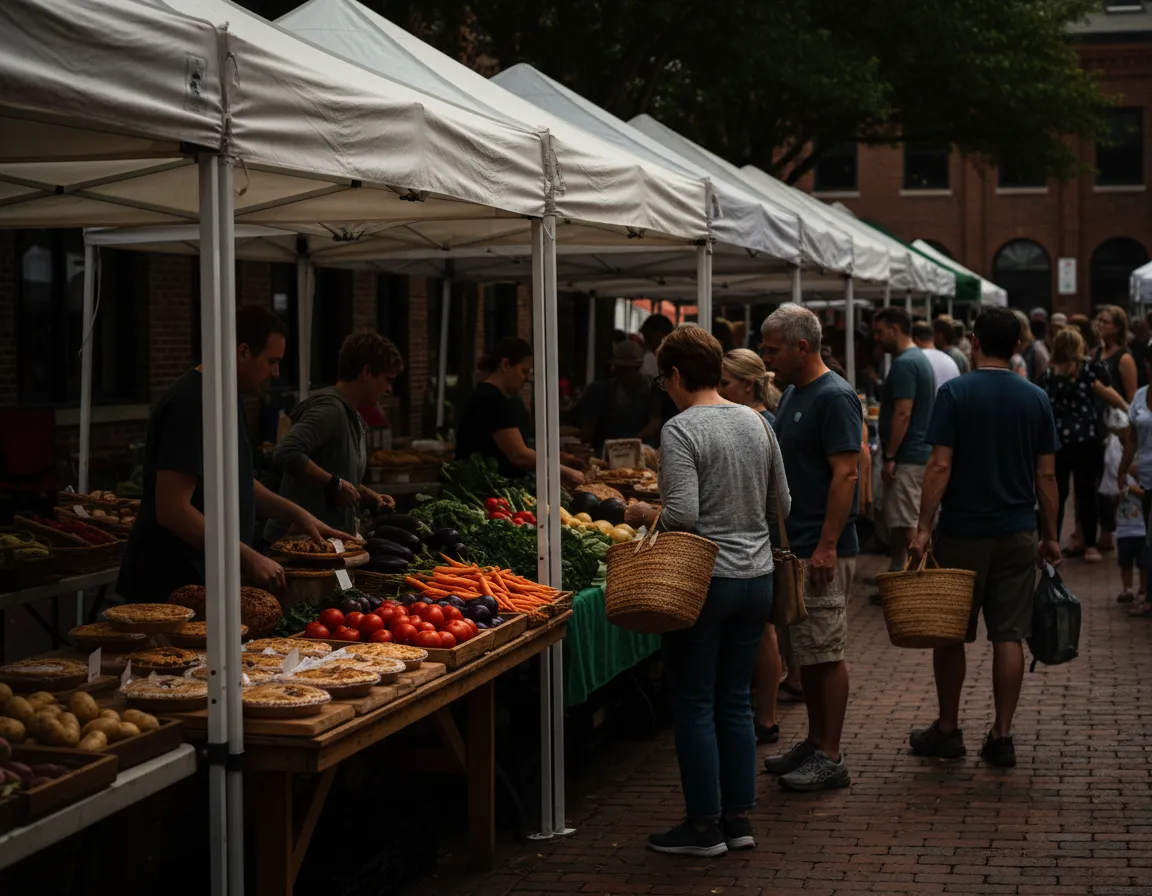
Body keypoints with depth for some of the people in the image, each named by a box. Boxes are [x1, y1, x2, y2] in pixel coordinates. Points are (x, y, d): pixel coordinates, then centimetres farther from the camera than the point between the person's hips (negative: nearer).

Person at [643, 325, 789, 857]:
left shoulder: (681, 431, -14)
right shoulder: (757, 423, 7)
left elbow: (682, 515, -21)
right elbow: (781, 505, 13)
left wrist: (653, 518, -1)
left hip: (703, 579, -7)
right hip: (757, 578, 7)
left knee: (694, 704, 4)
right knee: (735, 701, 14)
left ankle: (704, 826, 9)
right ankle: (738, 819, 18)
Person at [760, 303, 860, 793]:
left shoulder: (835, 397, -14)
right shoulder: (791, 394, 15)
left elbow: (845, 474, -20)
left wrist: (827, 546, -24)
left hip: (821, 550, -9)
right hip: (790, 545, 9)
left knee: (824, 654, -4)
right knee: (802, 652, 14)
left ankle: (831, 758, 1)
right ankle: (815, 742, 24)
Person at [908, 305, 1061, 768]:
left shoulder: (956, 393, -8)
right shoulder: (1036, 399, 2)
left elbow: (940, 466, -13)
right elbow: (1046, 474, 4)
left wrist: (923, 527, -10)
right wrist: (1050, 536, 11)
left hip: (963, 533, -3)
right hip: (1018, 533, 3)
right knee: (1009, 636, 5)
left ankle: (947, 730, 18)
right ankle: (1001, 736, 7)